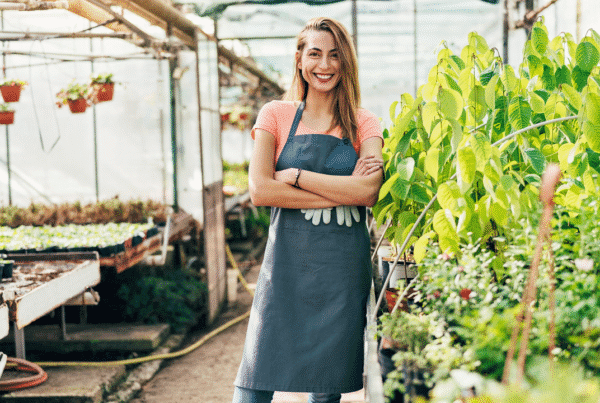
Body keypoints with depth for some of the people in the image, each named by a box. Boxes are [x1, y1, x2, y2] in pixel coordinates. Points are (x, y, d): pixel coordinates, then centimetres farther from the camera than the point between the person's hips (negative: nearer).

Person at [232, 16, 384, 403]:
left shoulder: (364, 124, 8)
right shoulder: (277, 115, 6)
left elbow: (369, 192, -10)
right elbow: (260, 190, -8)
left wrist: (296, 175, -10)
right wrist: (342, 192, -10)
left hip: (344, 270, 1)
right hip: (285, 265, -1)